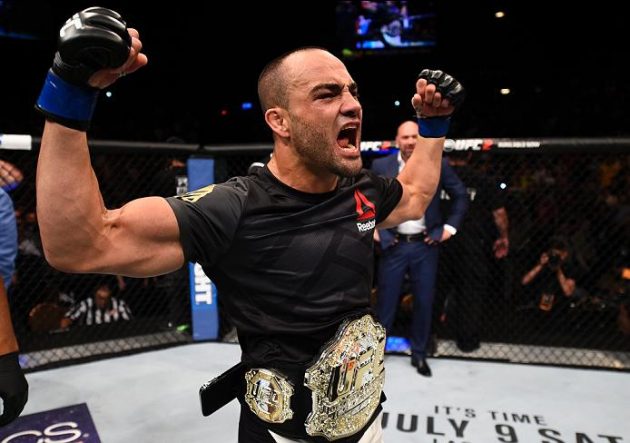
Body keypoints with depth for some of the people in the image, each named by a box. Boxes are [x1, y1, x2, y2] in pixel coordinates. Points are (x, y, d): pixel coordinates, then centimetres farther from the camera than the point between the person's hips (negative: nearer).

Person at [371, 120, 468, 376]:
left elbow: (461, 196, 9)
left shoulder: (438, 165, -1)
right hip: (393, 245, -1)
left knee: (424, 302, 9)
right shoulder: (380, 166, -2)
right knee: (386, 301, 6)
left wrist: (449, 227, 2)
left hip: (425, 245, 1)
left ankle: (419, 355, 27)